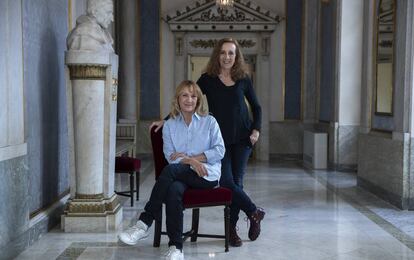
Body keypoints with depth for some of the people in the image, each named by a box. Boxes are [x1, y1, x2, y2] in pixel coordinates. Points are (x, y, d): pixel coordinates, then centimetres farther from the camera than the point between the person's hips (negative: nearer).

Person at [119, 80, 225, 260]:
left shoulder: (209, 122, 11)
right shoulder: (170, 125, 15)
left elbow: (220, 151, 0)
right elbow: (170, 155, 4)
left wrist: (188, 157, -8)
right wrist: (191, 162, -16)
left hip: (207, 175, -2)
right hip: (181, 175, 2)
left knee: (171, 170, -33)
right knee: (174, 189, -36)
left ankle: (144, 223, -29)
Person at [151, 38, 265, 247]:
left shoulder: (243, 79, 4)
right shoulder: (207, 79, 1)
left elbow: (256, 107, 14)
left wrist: (256, 130, 0)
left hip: (242, 138, 1)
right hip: (219, 139, -1)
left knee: (237, 181, 1)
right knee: (226, 181, -10)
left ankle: (232, 228, 13)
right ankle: (254, 212, 12)